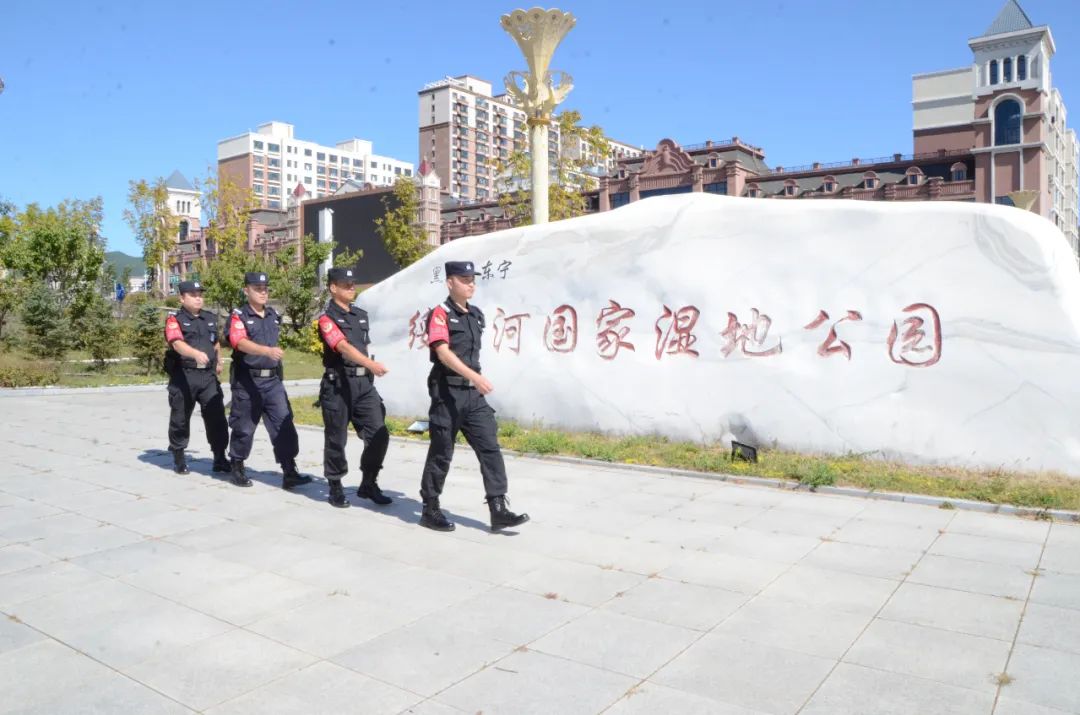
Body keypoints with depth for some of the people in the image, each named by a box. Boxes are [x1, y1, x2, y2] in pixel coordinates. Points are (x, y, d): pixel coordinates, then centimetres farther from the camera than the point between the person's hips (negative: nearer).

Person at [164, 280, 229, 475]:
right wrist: (196, 353, -39)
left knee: (217, 416, -3)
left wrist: (218, 362, 32)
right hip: (183, 376, -4)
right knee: (180, 418, 6)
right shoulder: (174, 320, -3)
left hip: (208, 375, 4)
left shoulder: (211, 319, 15)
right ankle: (179, 459, 21)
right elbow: (178, 343, -23)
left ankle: (220, 459, 4)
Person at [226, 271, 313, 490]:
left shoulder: (274, 315, 12)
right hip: (248, 381, -5)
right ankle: (237, 469, 25)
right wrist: (268, 351, -39)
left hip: (273, 380, 5)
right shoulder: (239, 316, -7)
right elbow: (241, 343, -25)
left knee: (284, 424, -5)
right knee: (244, 427, 6)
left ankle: (289, 473, -6)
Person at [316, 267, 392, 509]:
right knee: (336, 438, 4)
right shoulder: (327, 318, -8)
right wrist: (371, 364, -38)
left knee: (379, 434, -1)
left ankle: (368, 484, 14)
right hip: (338, 384, -6)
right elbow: (343, 347, -23)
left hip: (364, 382, 6)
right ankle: (335, 487, 19)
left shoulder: (362, 315, 15)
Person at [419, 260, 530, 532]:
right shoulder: (440, 314, -9)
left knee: (490, 447, -1)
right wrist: (475, 376, -33)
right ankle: (430, 510, 17)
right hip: (447, 392, -6)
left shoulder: (477, 315, 14)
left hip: (473, 393, 7)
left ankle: (498, 510, 1)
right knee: (441, 453, 3)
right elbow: (443, 353, -22)